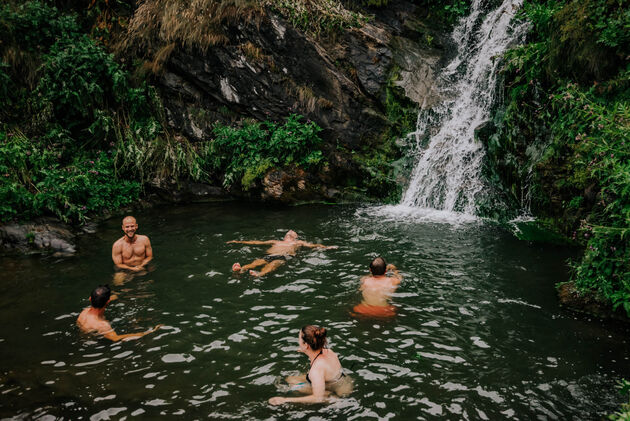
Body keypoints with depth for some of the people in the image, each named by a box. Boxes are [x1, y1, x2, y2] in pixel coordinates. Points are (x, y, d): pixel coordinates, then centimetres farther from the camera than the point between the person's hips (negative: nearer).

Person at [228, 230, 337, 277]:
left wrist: (326, 247, 8)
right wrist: (239, 242, 37)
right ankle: (241, 269, -60)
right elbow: (257, 242, 39)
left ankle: (260, 274, -69)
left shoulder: (298, 243, 35)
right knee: (257, 262, -31)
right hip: (269, 255, 3)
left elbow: (313, 245, 24)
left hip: (284, 256, -3)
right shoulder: (275, 242, 40)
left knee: (274, 264, -39)